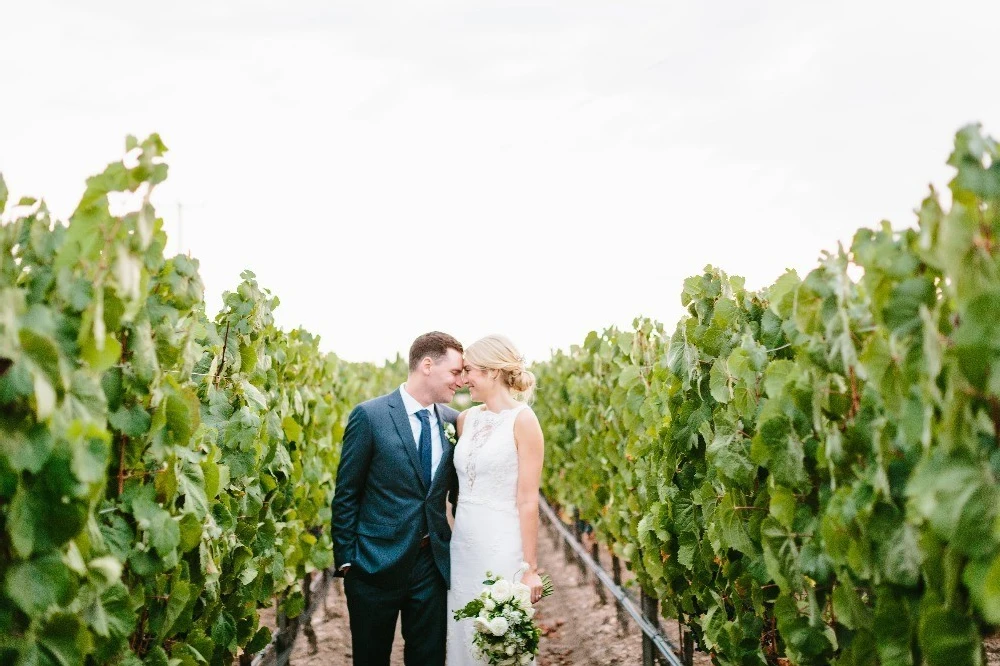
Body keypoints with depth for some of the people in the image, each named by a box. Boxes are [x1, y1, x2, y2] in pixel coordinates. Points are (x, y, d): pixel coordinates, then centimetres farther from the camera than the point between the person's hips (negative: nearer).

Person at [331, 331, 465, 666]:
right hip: (376, 563, -4)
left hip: (433, 563, 4)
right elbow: (346, 494, -6)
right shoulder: (370, 415, -9)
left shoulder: (452, 421, 4)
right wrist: (345, 559, -8)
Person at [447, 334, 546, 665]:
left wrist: (530, 568, -12)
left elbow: (527, 500, -12)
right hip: (463, 546, 6)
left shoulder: (522, 420, -10)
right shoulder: (466, 419, 9)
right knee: (464, 638, 10)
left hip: (502, 547, -6)